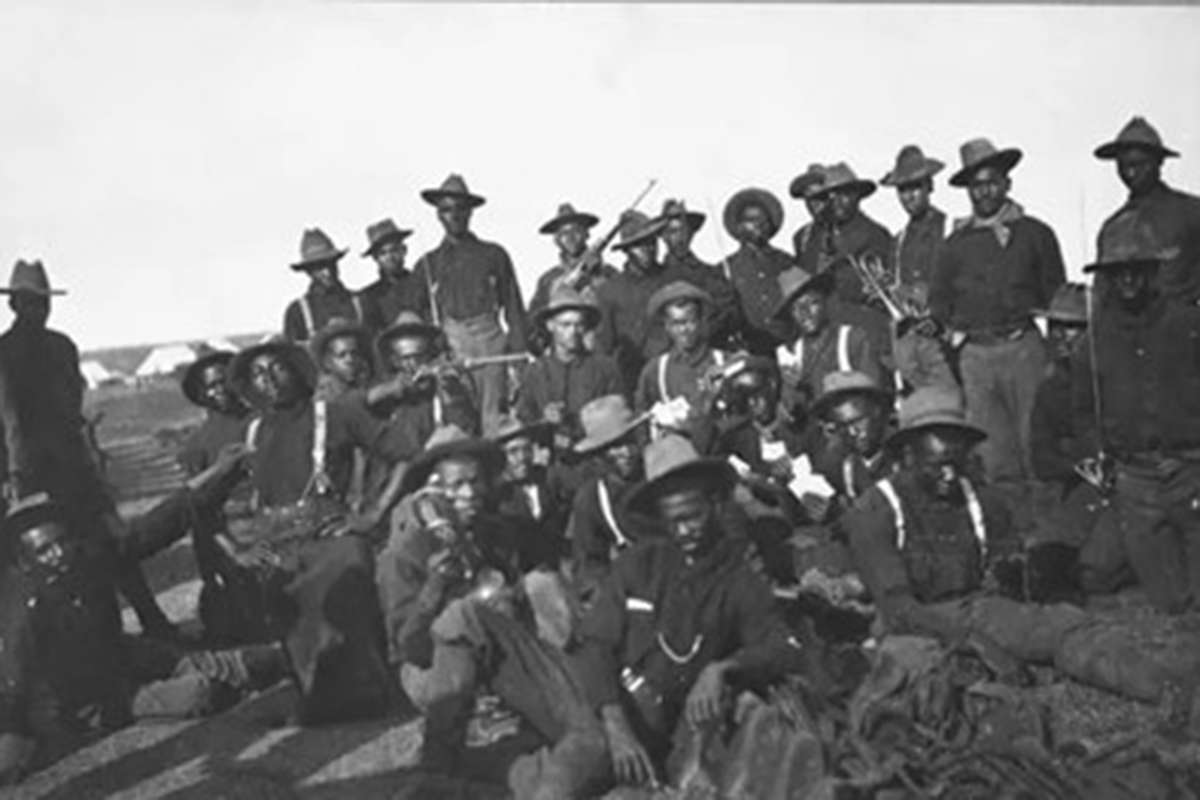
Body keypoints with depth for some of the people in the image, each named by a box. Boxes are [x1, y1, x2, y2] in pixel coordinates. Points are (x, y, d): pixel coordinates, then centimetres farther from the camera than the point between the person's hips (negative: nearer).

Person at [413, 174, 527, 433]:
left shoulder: (494, 255, 13)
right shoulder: (427, 265, 14)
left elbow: (514, 311, 11)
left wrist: (520, 355, 1)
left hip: (491, 343, 0)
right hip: (449, 351, 0)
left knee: (493, 418, -5)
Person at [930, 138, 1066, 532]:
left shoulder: (1035, 234, 8)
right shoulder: (956, 243, 13)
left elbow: (1055, 293, 10)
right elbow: (938, 300, 17)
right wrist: (958, 329, 5)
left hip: (1023, 347, -2)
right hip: (974, 354, 2)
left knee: (1034, 439, -4)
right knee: (993, 452, 2)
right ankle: (1012, 528, 9)